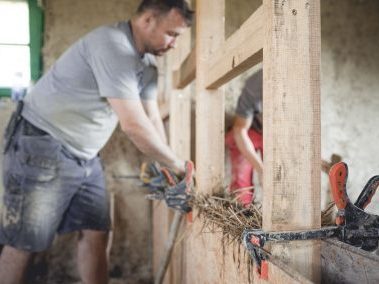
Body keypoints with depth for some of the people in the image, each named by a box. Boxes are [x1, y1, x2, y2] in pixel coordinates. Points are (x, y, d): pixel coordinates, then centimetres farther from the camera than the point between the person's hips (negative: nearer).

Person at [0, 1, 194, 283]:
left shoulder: (147, 63, 7)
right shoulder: (113, 46, -23)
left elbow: (153, 119, 10)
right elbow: (134, 125, -25)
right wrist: (177, 164, -12)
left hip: (85, 156, 9)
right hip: (43, 147, -9)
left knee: (95, 234, 7)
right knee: (23, 244, -1)